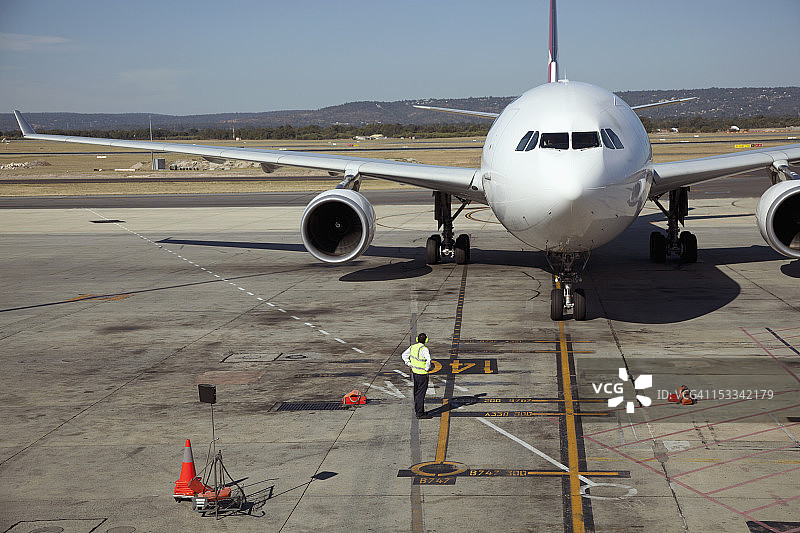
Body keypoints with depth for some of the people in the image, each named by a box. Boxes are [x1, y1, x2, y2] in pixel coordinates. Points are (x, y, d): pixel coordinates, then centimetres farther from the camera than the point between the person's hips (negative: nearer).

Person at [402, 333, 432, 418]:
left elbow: (404, 355, 14)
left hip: (414, 372, 8)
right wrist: (427, 368, -21)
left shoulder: (412, 347, 2)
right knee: (421, 393, -2)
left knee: (416, 391, 21)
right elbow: (428, 359, -37)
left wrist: (409, 364, 13)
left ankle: (416, 409, 33)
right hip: (422, 374, -8)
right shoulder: (424, 349, -22)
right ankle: (420, 413, 0)